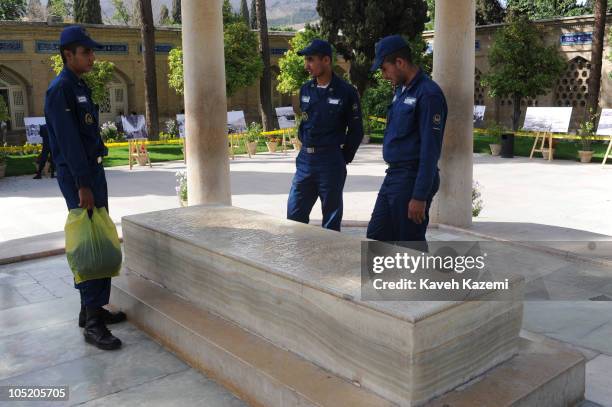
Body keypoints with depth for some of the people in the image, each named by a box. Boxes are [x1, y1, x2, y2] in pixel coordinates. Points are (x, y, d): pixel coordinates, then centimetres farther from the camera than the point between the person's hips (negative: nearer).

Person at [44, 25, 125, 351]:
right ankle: (93, 322, -6)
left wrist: (95, 179, 17)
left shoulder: (80, 87, 16)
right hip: (77, 176, -9)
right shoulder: (60, 89, -12)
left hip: (93, 171, 9)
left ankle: (92, 308, 22)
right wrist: (82, 186, -22)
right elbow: (68, 140, -19)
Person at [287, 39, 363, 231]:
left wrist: (344, 158, -1)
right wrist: (304, 145, 13)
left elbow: (356, 130, -2)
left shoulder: (345, 92, -7)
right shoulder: (305, 90, 8)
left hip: (331, 162, -5)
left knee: (331, 219, 5)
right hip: (305, 160, 5)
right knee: (294, 215, 8)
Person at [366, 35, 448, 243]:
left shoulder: (428, 94, -16)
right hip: (393, 177, 9)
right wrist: (392, 175, 19)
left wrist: (420, 196, -21)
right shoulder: (402, 90, 13)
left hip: (412, 179, -9)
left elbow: (430, 150, -20)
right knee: (375, 236, 12)